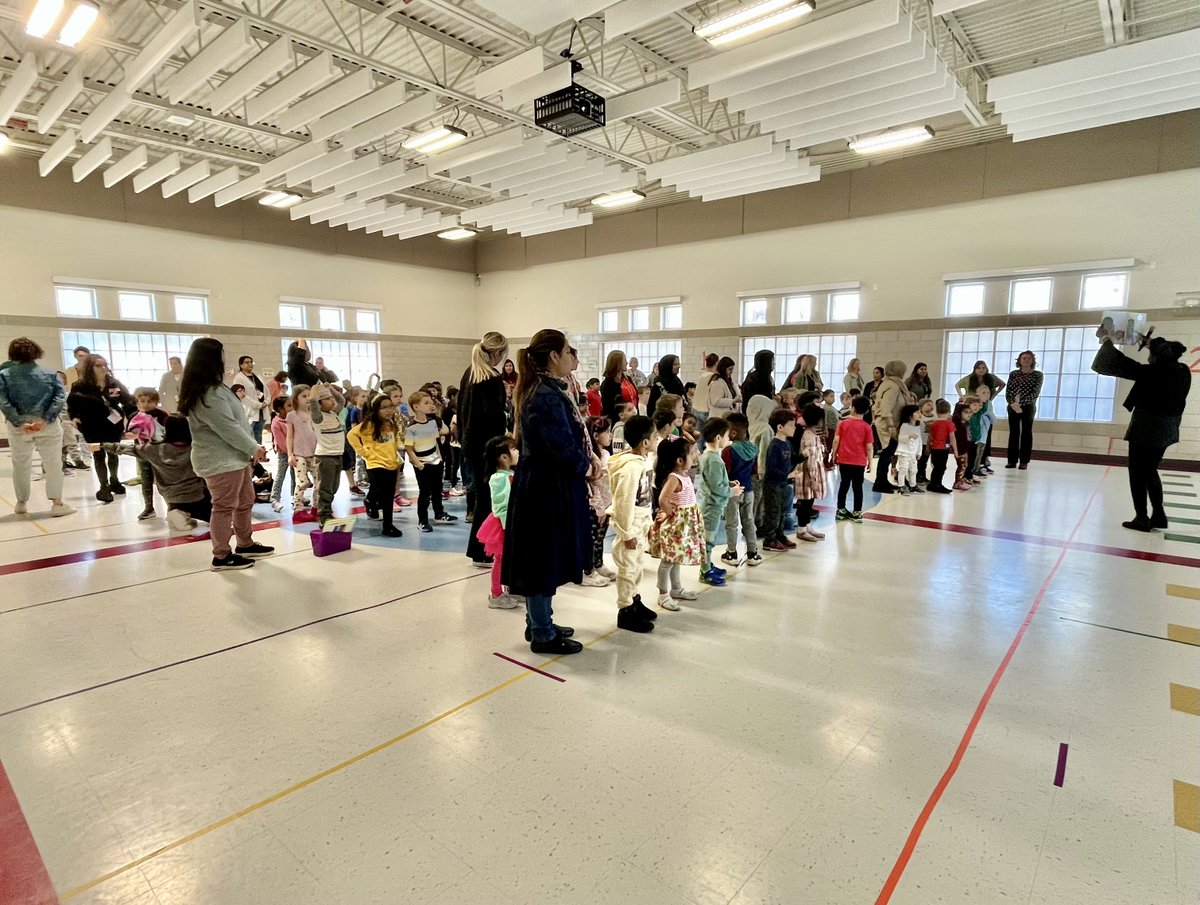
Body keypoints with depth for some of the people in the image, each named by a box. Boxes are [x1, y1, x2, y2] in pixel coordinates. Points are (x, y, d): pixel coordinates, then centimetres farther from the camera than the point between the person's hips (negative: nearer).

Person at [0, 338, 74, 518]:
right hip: (48, 425, -1)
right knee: (53, 464, 3)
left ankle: (21, 503, 27)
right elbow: (60, 398, -8)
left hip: (18, 426, 1)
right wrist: (45, 419, -14)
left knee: (21, 465, 15)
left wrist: (19, 422, -14)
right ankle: (57, 503, 0)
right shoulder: (50, 374, 3)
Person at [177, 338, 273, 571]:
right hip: (221, 460, -11)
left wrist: (249, 450, 10)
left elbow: (233, 422, 14)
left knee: (245, 502, 18)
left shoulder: (210, 388, 13)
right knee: (225, 507, -1)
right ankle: (222, 556, 9)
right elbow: (228, 428, -22)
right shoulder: (209, 393, -20)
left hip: (233, 456, 11)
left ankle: (245, 544, 31)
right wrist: (253, 448, -11)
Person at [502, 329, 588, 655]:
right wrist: (586, 463, -5)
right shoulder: (546, 397, -21)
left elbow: (570, 437, 14)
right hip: (547, 490, -10)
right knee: (544, 560, 2)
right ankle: (543, 635, 17)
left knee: (545, 559, 19)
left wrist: (584, 458, -2)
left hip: (546, 487, 10)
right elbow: (565, 449, -23)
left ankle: (540, 623, 34)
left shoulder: (548, 391, 11)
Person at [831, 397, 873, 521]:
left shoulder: (843, 423, -3)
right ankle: (857, 513, 11)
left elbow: (836, 440, -6)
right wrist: (870, 461, 3)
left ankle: (841, 511, 18)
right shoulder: (867, 427, -5)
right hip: (859, 462, -1)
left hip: (844, 460, 2)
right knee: (857, 486, 7)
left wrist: (834, 455, 5)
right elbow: (869, 447, -8)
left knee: (844, 484, 13)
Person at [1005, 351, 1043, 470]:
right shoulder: (1013, 374, 10)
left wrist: (1020, 403, -16)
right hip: (1012, 407, 3)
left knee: (1026, 433, 0)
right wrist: (1012, 403, -14)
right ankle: (1012, 460, 8)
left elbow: (1035, 393, -8)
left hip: (1028, 407, -3)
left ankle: (1024, 461, 2)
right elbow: (1008, 391, 4)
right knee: (1013, 433, 4)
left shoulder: (1037, 374, 2)